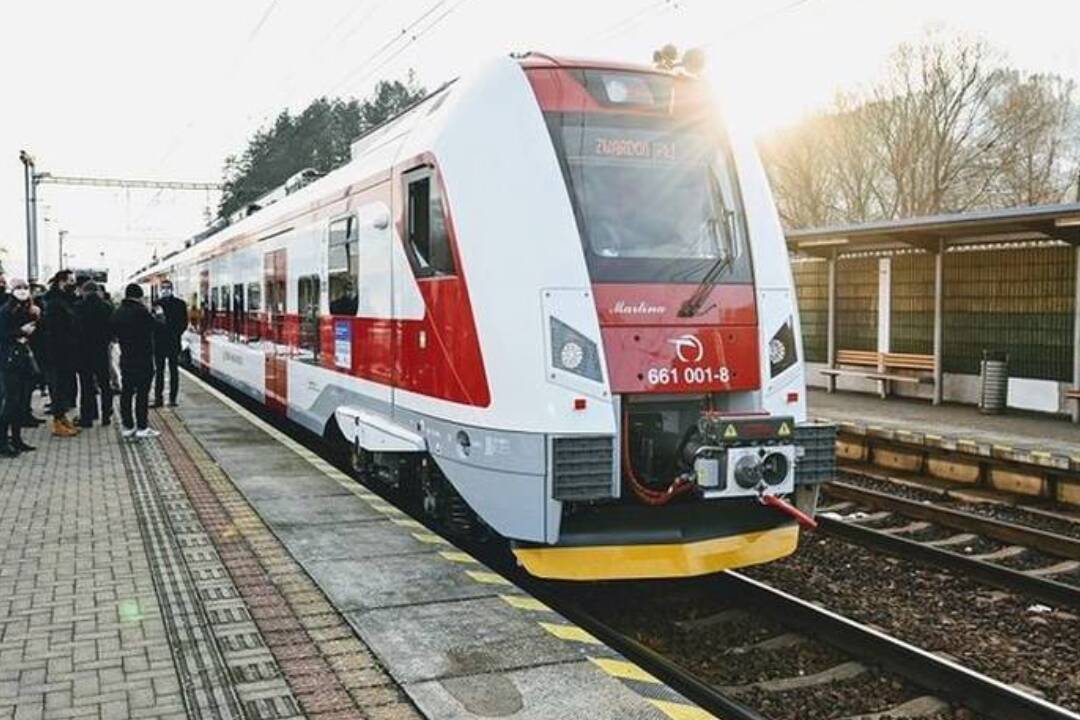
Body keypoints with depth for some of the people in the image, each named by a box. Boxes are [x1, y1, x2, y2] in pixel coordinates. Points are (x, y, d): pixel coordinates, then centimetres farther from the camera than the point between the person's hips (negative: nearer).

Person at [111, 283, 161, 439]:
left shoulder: (117, 312, 8)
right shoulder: (140, 311, -16)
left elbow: (114, 333, 16)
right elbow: (156, 326, -10)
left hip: (126, 358, 7)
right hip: (143, 358, -7)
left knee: (126, 392, 10)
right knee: (142, 393, -3)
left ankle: (128, 426, 13)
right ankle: (142, 427, -2)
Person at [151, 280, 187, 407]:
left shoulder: (179, 303, 3)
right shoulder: (157, 303, 13)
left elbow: (183, 323, 0)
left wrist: (175, 334, -10)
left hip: (173, 343, -3)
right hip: (158, 342, 3)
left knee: (173, 371, 1)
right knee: (159, 371, 6)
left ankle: (172, 399, 4)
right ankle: (158, 398, 9)